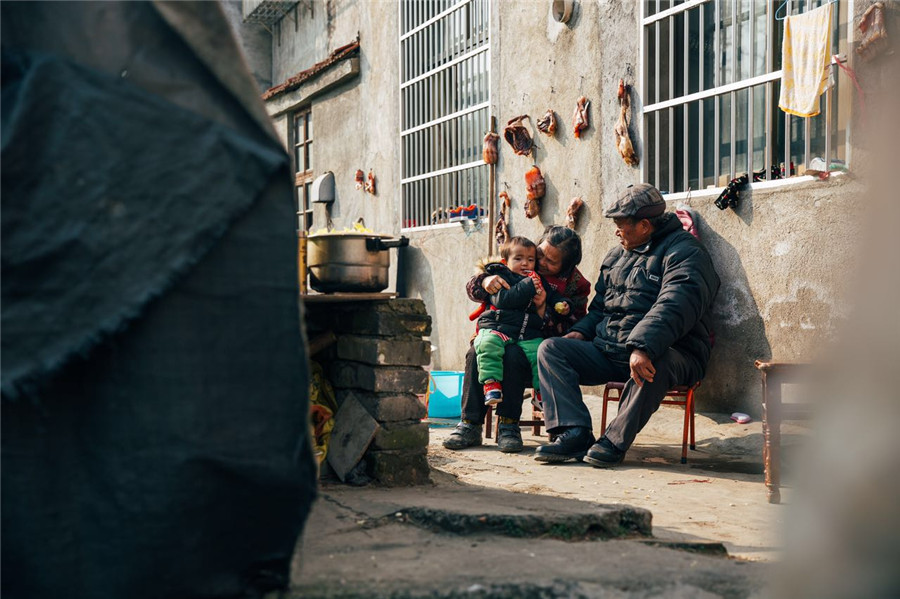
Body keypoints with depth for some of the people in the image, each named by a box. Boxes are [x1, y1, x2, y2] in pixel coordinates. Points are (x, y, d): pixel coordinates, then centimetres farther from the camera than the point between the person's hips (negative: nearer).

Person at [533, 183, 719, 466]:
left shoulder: (683, 251, -7)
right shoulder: (617, 255, 20)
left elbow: (675, 306, -26)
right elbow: (600, 307, 31)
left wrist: (643, 348, -40)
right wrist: (581, 331, 8)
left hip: (666, 351, -7)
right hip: (608, 349, 8)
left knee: (653, 365, -42)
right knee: (550, 349, -6)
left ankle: (616, 440, -25)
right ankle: (574, 433, -22)